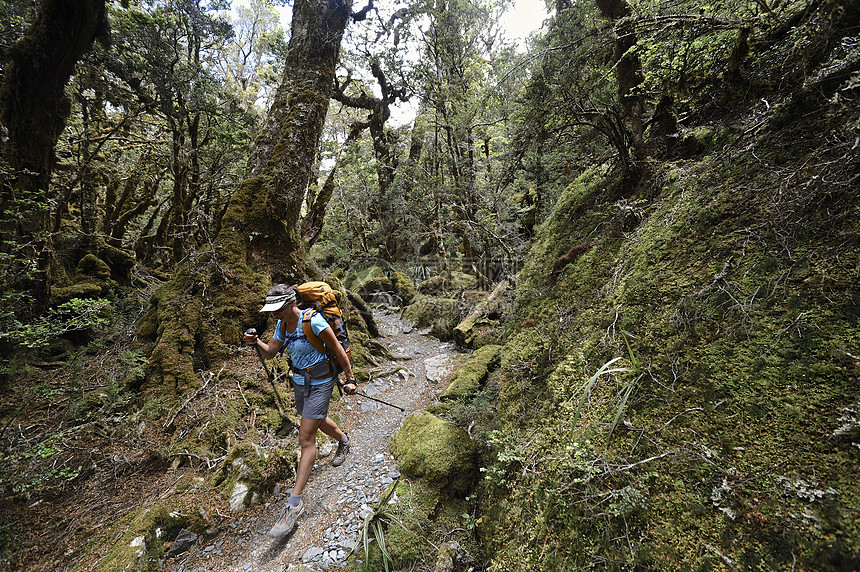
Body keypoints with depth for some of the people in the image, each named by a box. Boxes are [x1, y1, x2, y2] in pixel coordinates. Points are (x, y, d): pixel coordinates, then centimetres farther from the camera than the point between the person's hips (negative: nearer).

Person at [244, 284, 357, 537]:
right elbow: (269, 353, 3)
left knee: (306, 439, -6)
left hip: (320, 383, -8)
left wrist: (350, 379, -13)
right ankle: (343, 440, 60)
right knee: (318, 421, 29)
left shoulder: (313, 321, -25)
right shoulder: (282, 324, -1)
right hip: (300, 381, 8)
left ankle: (295, 503, 5)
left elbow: (337, 350, -18)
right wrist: (256, 342, -19)